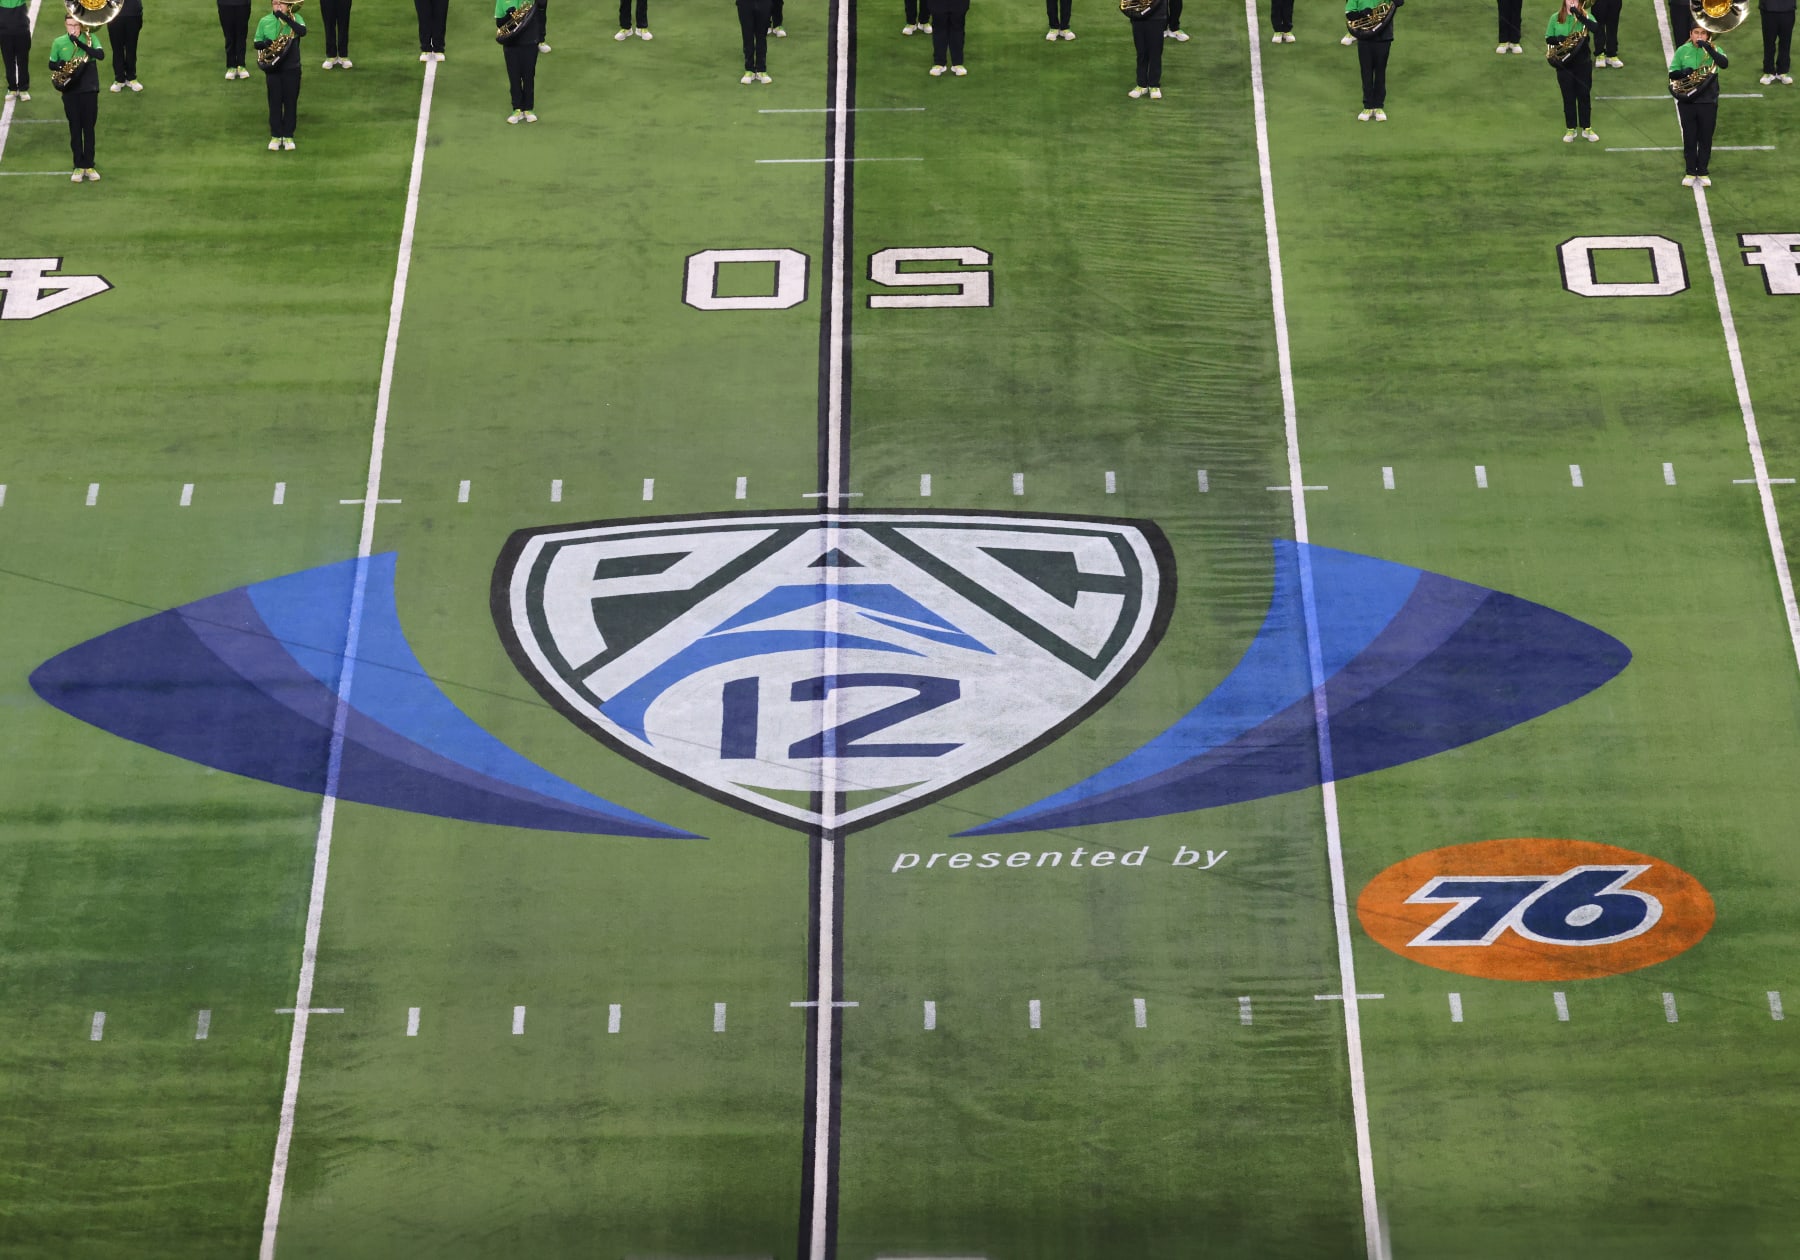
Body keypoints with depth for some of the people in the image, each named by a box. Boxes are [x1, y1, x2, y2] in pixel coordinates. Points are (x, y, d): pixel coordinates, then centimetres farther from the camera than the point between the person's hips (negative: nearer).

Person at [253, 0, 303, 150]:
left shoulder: (295, 18, -2)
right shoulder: (264, 21, 1)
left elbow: (302, 32, -22)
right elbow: (256, 43, 7)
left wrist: (286, 18, -25)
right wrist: (266, 44, -15)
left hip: (292, 69, -1)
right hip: (273, 69, 1)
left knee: (291, 102, 5)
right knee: (275, 102, 4)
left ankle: (288, 136, 14)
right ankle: (275, 136, 12)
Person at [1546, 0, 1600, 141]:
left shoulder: (1585, 16, -3)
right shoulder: (1556, 18, 2)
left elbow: (1596, 28, -21)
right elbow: (1548, 39, 5)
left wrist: (1580, 16, -27)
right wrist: (1558, 39, -16)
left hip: (1583, 63, 0)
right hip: (1564, 63, 0)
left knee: (1584, 95, 6)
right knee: (1568, 97, 6)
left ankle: (1586, 128, 17)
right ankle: (1570, 130, 16)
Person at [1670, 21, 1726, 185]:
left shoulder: (1713, 49, -3)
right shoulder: (1683, 50, 1)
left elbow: (1725, 64, -22)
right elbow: (1672, 74, 4)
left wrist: (1709, 49, -30)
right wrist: (1682, 73, -17)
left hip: (1708, 102, -1)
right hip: (1687, 102, 1)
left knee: (1706, 139, 7)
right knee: (1689, 138, 8)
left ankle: (1702, 172, 20)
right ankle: (1690, 172, 20)